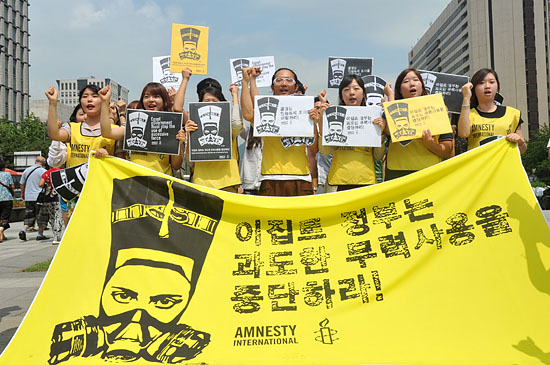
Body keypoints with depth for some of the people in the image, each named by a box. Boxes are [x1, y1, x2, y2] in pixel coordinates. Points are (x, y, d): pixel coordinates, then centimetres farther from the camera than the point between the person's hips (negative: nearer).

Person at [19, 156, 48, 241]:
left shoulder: (26, 170, 9)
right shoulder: (43, 171, -9)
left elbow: (22, 184, 17)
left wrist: (22, 194, 29)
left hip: (28, 197, 5)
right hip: (39, 197, -5)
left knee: (29, 214, 15)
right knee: (42, 216, 5)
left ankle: (24, 230, -3)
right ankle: (40, 235, 6)